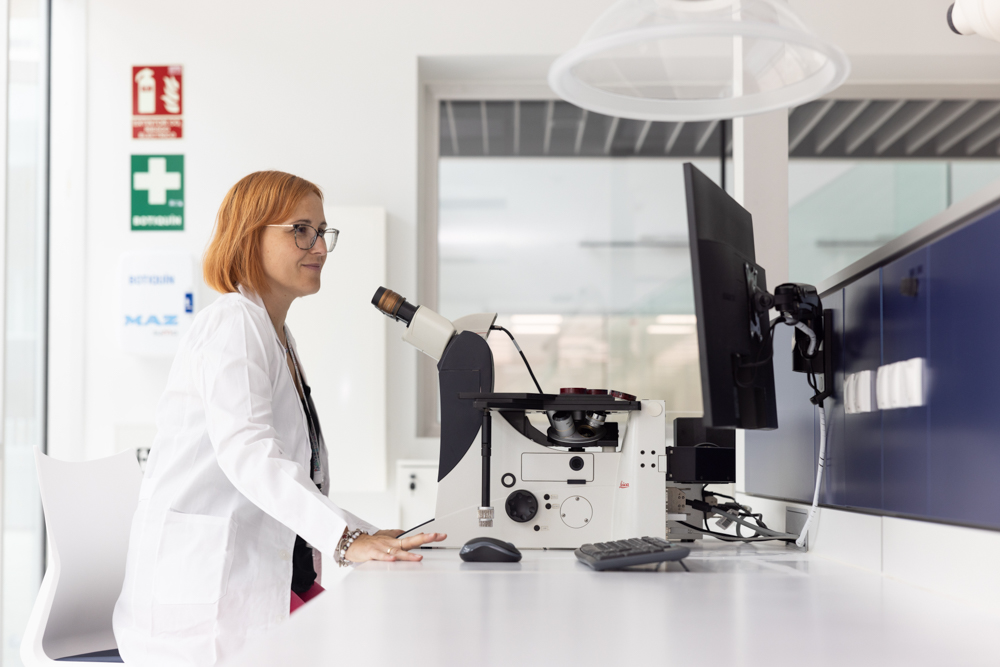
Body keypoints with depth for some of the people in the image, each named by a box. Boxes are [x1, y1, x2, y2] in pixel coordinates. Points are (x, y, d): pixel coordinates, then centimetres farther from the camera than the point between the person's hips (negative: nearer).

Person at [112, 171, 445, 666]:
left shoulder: (278, 339, 21)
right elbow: (247, 452, -24)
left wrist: (374, 538, 7)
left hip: (272, 579, 9)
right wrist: (346, 539, -32)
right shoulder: (233, 325, -8)